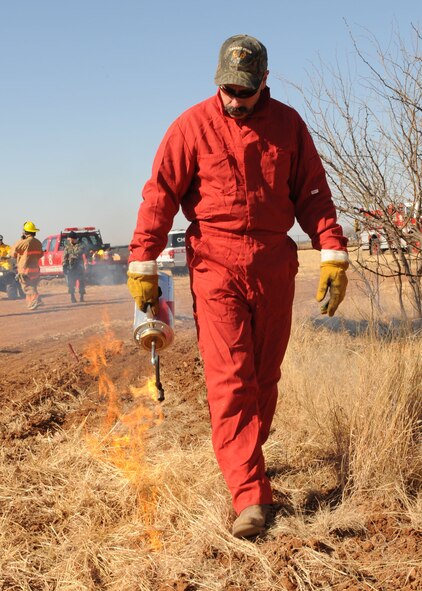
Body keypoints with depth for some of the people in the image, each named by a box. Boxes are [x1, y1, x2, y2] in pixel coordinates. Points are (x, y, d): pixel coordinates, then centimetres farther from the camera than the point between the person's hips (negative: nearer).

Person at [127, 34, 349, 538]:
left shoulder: (287, 124, 6)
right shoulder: (193, 126, -2)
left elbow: (312, 194, 6)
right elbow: (160, 195, -4)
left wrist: (333, 255, -3)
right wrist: (142, 266, -10)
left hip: (275, 266, 3)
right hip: (216, 265, -3)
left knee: (264, 376, 10)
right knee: (229, 378, -10)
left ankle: (246, 460, 29)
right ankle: (251, 497, -13)